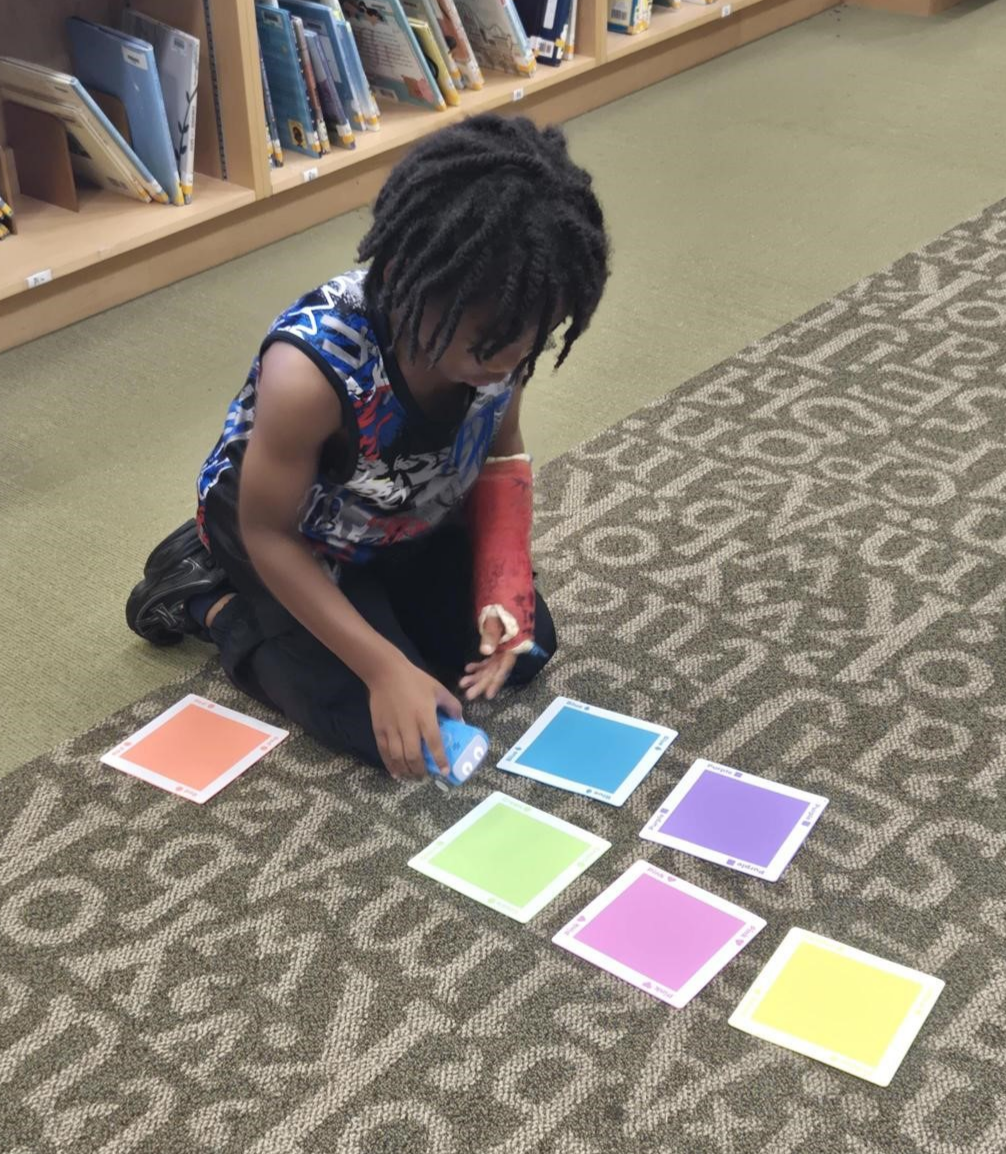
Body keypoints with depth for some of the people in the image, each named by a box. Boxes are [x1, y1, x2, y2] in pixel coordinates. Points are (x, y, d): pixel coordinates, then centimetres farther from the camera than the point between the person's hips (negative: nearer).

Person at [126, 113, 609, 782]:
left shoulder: (496, 332, -25)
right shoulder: (310, 370, -41)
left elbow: (502, 455, -5)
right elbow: (268, 534, -26)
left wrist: (503, 591, -20)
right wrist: (385, 669, -28)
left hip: (408, 526, 6)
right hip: (284, 537, -5)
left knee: (524, 649, 1)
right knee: (377, 725, -15)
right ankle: (212, 602, 5)